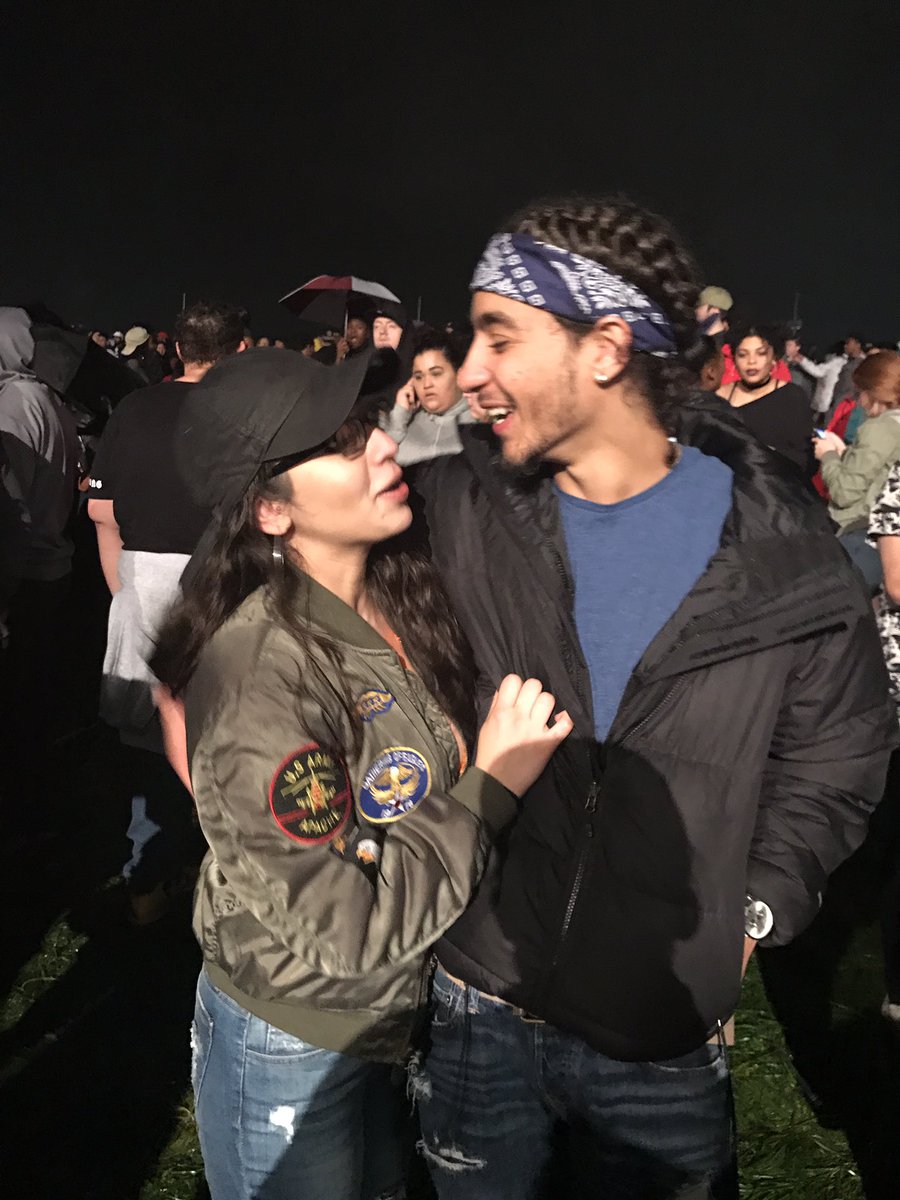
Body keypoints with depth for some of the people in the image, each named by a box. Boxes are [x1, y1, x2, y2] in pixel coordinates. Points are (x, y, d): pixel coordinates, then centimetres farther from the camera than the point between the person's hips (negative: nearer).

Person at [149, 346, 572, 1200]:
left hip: (403, 1015, 6)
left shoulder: (402, 597, -8)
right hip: (292, 1047, -6)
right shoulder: (261, 672, -30)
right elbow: (343, 928, -26)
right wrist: (493, 787, -23)